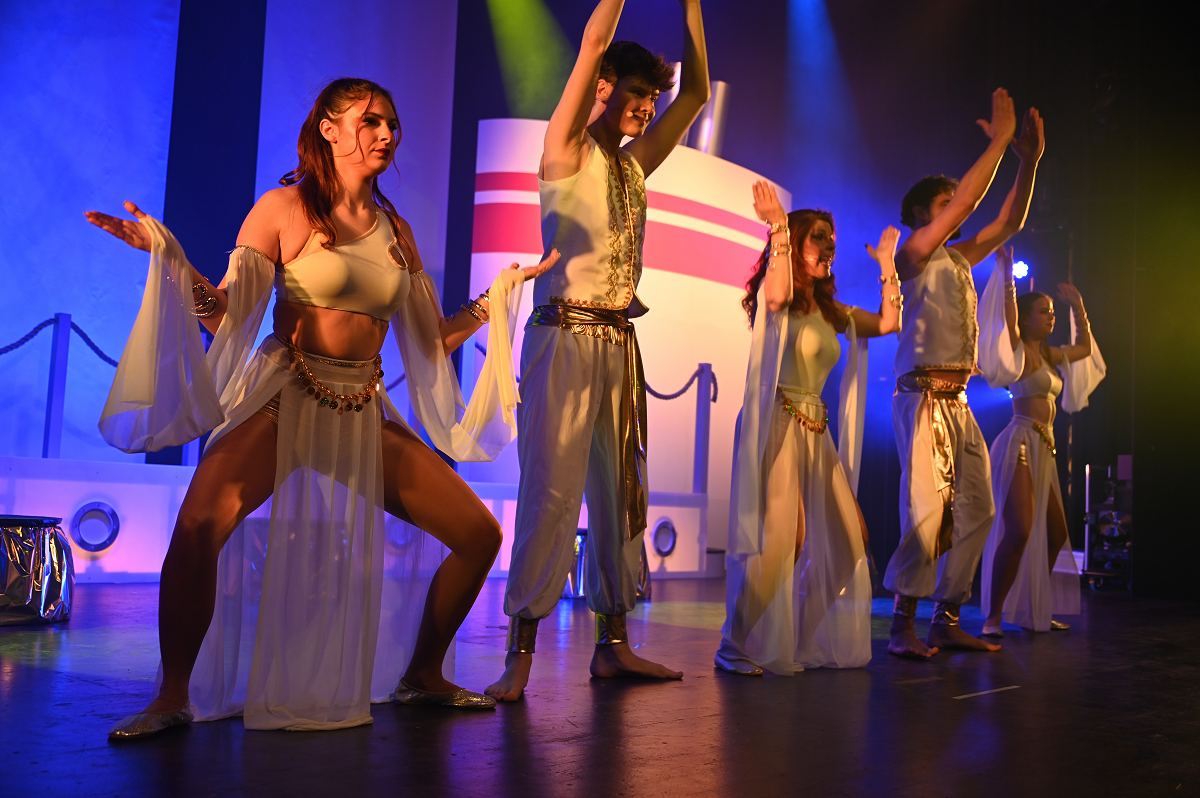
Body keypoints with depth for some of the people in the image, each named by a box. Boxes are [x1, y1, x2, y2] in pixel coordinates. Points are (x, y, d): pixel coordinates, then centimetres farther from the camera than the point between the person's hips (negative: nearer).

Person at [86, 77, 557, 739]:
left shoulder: (396, 231, 13)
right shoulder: (284, 208, -1)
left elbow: (430, 337, 15)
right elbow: (227, 312, -6)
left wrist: (502, 291, 20)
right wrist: (166, 253, -19)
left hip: (364, 414, 5)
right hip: (282, 401, -5)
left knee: (480, 534, -1)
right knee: (198, 528, -30)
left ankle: (421, 675, 19)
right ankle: (173, 697, -8)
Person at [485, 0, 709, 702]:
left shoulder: (634, 166, 17)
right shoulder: (567, 153, 0)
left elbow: (696, 94, 21)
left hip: (620, 344, 7)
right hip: (566, 337, -7)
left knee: (621, 491, 6)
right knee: (552, 490, -10)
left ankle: (613, 643, 14)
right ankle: (521, 652, -4)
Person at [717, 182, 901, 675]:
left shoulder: (831, 312, 19)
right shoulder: (774, 301, -2)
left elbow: (888, 322, 18)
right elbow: (777, 293, -26)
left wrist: (886, 263, 20)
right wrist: (778, 230, -23)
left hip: (816, 432, 8)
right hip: (776, 424, -8)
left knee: (847, 536, 6)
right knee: (776, 537, -17)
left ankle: (817, 642, 17)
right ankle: (739, 649, -8)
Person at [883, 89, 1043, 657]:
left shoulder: (959, 260, 21)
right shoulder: (912, 254, -1)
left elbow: (1008, 222, 20)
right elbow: (966, 199, -10)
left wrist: (1030, 160, 12)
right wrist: (999, 141, -6)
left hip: (959, 402, 9)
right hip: (923, 397, -9)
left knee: (975, 511, 5)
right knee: (926, 511, -15)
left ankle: (947, 621, 10)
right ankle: (903, 624, -7)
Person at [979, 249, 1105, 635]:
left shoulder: (1049, 354, 19)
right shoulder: (1017, 350, -5)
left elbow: (1084, 347, 33)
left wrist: (1077, 305, 28)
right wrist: (1006, 275, -26)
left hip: (1043, 449, 9)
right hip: (1020, 443, -9)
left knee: (1055, 534, 12)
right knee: (1019, 531, -19)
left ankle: (1035, 611, 20)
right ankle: (993, 617, -16)